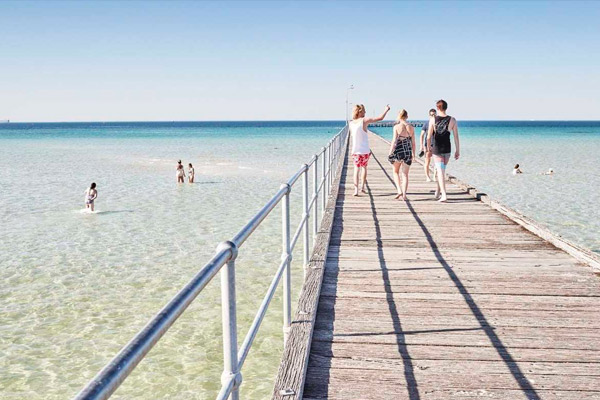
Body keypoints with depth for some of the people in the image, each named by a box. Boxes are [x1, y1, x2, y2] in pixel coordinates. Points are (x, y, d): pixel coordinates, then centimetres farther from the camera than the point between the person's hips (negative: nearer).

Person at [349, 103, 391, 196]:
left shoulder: (350, 123, 1)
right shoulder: (364, 121, -12)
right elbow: (380, 118, -9)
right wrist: (386, 110, 7)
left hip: (355, 151, 2)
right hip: (365, 151, -2)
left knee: (356, 169, 11)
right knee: (364, 167, 21)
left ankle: (356, 189, -2)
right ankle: (363, 186, 19)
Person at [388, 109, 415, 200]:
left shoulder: (396, 127, -8)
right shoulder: (411, 127, 2)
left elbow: (394, 141, -14)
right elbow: (413, 143, 5)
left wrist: (390, 152, -10)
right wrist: (413, 154, 16)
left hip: (398, 151, -2)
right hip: (408, 152, 2)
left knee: (396, 172, 17)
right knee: (405, 174, 9)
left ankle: (399, 190, 1)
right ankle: (404, 194, 3)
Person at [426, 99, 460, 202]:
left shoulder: (433, 119, -7)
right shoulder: (452, 120, -3)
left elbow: (429, 137, -6)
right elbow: (456, 137, -2)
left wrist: (428, 147, 10)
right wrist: (458, 150, 5)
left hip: (436, 149, -2)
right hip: (447, 149, 2)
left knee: (440, 171, -3)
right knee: (441, 170, 20)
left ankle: (444, 195, -15)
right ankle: (438, 192, 32)